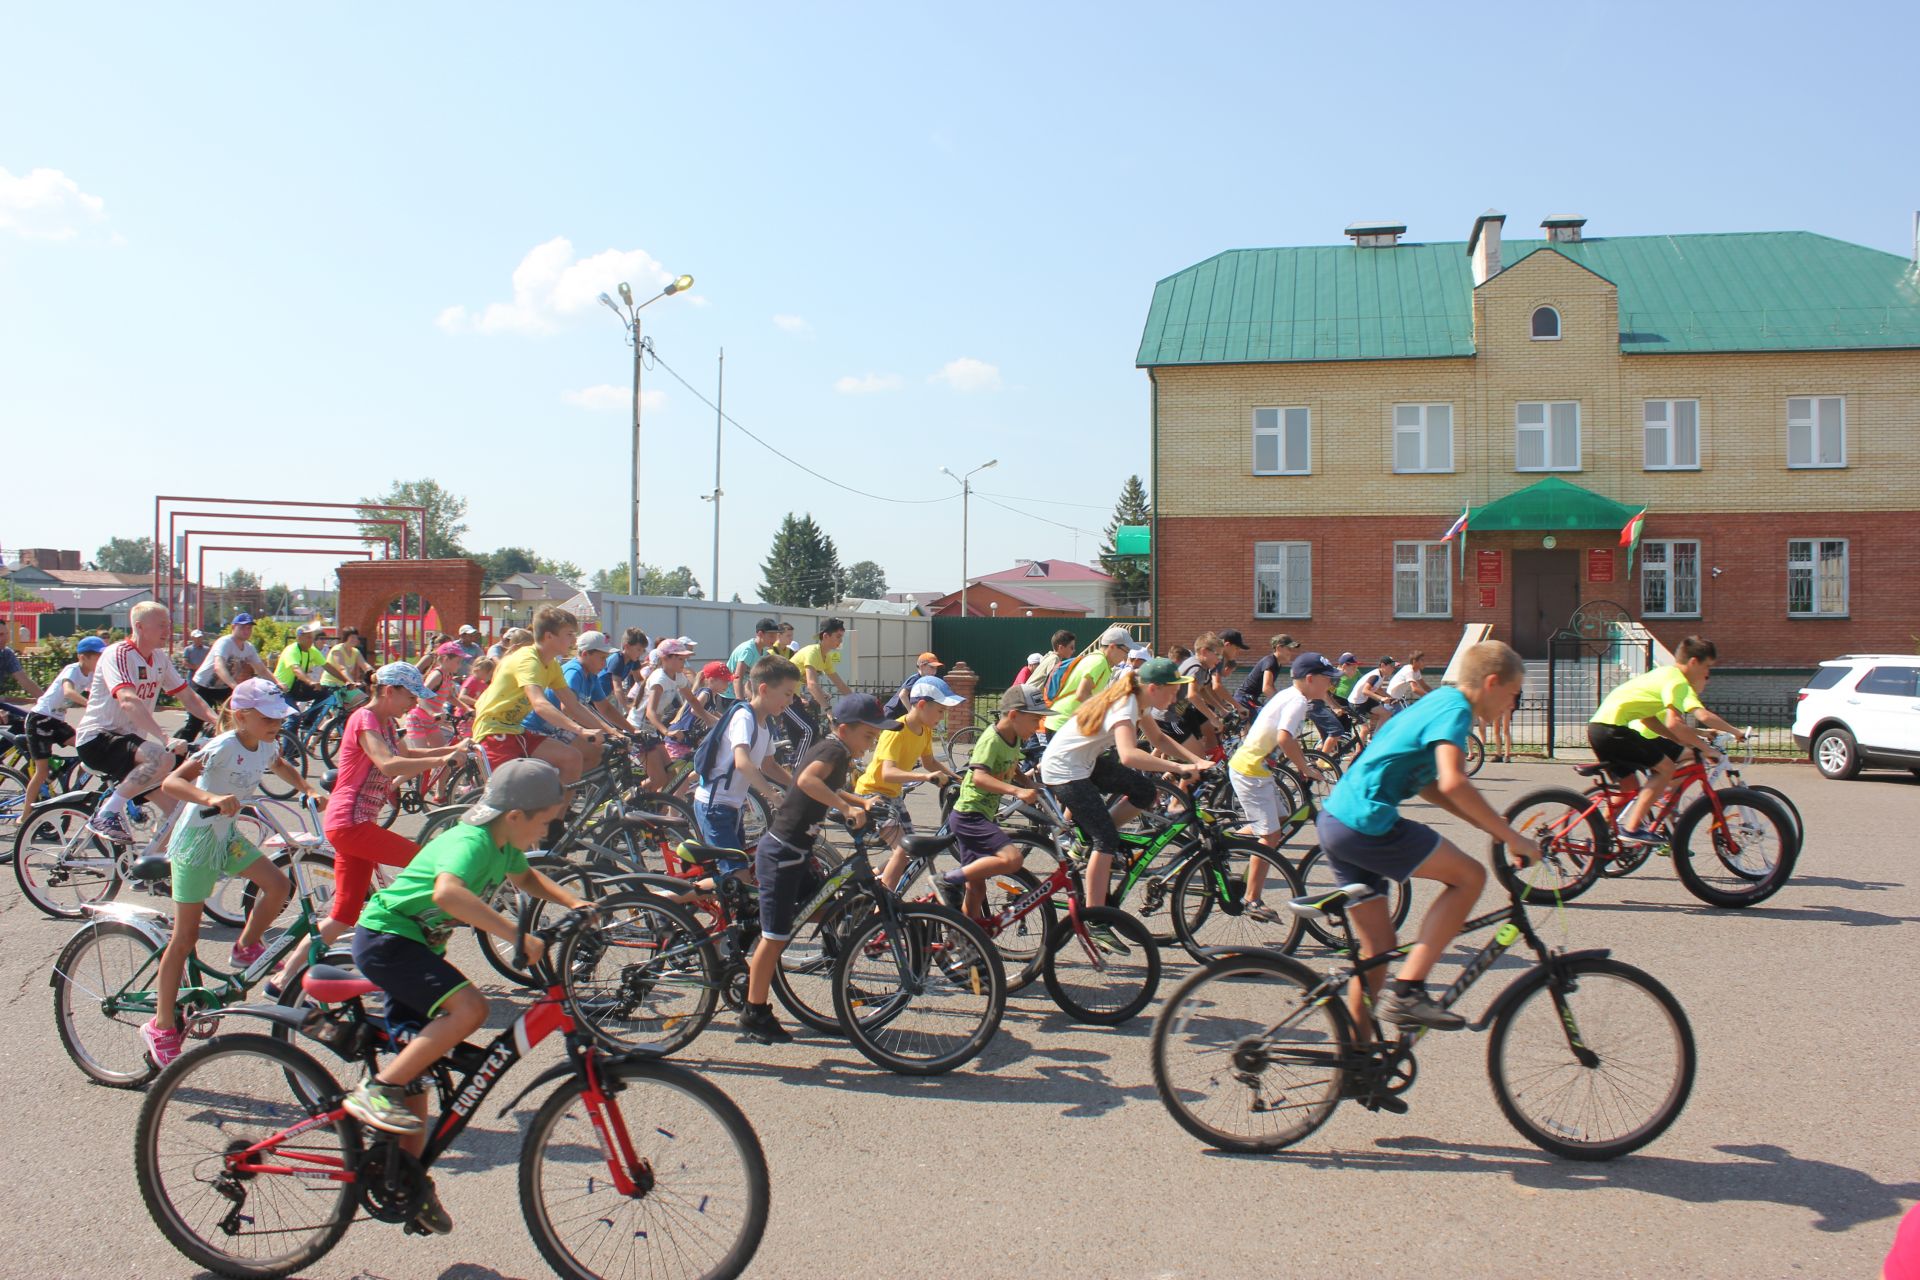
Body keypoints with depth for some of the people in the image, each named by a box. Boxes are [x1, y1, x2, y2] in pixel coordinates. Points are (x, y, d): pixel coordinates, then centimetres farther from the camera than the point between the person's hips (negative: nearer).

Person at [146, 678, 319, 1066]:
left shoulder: (266, 746, -1)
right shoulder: (224, 747, -25)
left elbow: (280, 765, 25)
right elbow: (171, 782, -35)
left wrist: (308, 789, 15)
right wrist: (211, 798, -50)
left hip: (226, 837, 7)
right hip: (196, 840, -7)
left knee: (278, 885, -10)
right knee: (185, 937, -1)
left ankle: (247, 948, 16)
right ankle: (162, 1026, 10)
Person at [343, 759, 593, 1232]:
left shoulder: (503, 844, 3)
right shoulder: (471, 842, -26)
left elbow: (525, 878, 25)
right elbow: (447, 892, -48)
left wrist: (572, 902, 8)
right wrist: (515, 935, -49)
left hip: (414, 945, 10)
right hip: (385, 937, -10)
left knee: (418, 1056, 14)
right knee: (468, 1006, -28)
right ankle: (377, 1092, -17)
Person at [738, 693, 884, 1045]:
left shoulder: (832, 750, 11)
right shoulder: (834, 749, -17)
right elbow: (807, 780, -37)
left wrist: (864, 802, 14)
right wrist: (846, 808, -37)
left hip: (795, 853, 10)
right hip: (782, 853, -10)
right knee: (776, 936, -2)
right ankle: (754, 1015, 10)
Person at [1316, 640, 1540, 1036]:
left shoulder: (1436, 702, 20)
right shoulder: (1455, 709, -10)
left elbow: (1428, 786, 26)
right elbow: (1454, 784, -26)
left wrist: (1494, 827, 20)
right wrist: (1511, 837, -19)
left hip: (1336, 821, 10)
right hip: (1366, 824, -10)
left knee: (1377, 948, 14)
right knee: (1469, 875, -3)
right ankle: (1407, 989, -7)